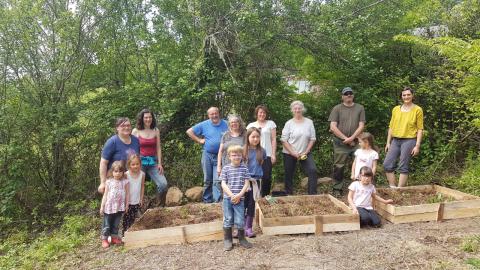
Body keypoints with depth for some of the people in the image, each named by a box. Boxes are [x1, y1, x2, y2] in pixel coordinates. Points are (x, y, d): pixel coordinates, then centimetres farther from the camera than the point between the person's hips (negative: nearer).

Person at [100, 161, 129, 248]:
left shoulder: (125, 182, -2)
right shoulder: (109, 182, -4)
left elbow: (127, 194, 2)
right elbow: (105, 195, 0)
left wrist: (127, 205, 1)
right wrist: (102, 206, -2)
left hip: (120, 207, 1)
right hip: (109, 207, -1)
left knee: (116, 224, 14)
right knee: (107, 224, 6)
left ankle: (114, 237, 26)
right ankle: (104, 239, 16)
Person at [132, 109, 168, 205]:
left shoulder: (156, 130, 7)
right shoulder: (136, 131, 1)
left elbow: (158, 148, 6)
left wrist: (159, 163, 1)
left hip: (153, 162, 2)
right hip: (140, 161, -2)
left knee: (163, 184, -11)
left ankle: (160, 207, 8)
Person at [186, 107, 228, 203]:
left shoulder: (225, 125, 2)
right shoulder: (204, 125, 3)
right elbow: (189, 131, 7)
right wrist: (199, 140, 0)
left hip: (220, 156, -1)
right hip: (207, 155, 1)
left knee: (217, 180, -7)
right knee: (207, 180, 10)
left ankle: (217, 201, -6)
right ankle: (207, 200, 20)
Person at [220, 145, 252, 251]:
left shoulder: (244, 168, 3)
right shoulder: (226, 168, 1)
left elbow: (246, 184, 0)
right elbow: (223, 184, -2)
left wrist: (239, 195, -12)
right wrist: (231, 195, -12)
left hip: (239, 199, 0)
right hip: (228, 198, 0)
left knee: (240, 220, 2)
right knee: (228, 220, 7)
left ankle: (242, 239, 22)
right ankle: (227, 240, 20)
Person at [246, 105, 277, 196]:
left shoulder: (271, 124, 9)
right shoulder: (251, 125, 14)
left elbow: (273, 140, 5)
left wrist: (273, 154, -2)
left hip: (267, 155, -1)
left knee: (266, 177, -6)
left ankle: (265, 197, 9)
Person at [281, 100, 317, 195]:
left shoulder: (309, 122, 2)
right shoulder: (289, 123, -4)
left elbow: (312, 139, 2)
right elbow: (284, 140, -7)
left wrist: (306, 152, -9)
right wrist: (293, 153, -14)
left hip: (305, 153, 1)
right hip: (289, 154, -1)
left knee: (313, 171, -15)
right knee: (289, 175, 6)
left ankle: (313, 194, -6)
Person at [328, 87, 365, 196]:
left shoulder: (360, 108, 11)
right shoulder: (337, 109, 6)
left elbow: (361, 126, 2)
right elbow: (333, 127, -3)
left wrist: (352, 138, -10)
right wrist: (345, 138, -8)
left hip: (356, 142, 2)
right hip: (340, 144, -1)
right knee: (339, 167, -1)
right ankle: (337, 189, 10)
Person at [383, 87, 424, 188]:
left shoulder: (417, 110, -1)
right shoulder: (396, 109, 11)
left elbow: (420, 129, -3)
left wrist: (417, 145, -9)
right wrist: (388, 142, 9)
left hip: (409, 140, -5)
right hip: (395, 140, 5)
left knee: (403, 167, -3)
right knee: (387, 164, 0)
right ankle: (393, 188, 10)